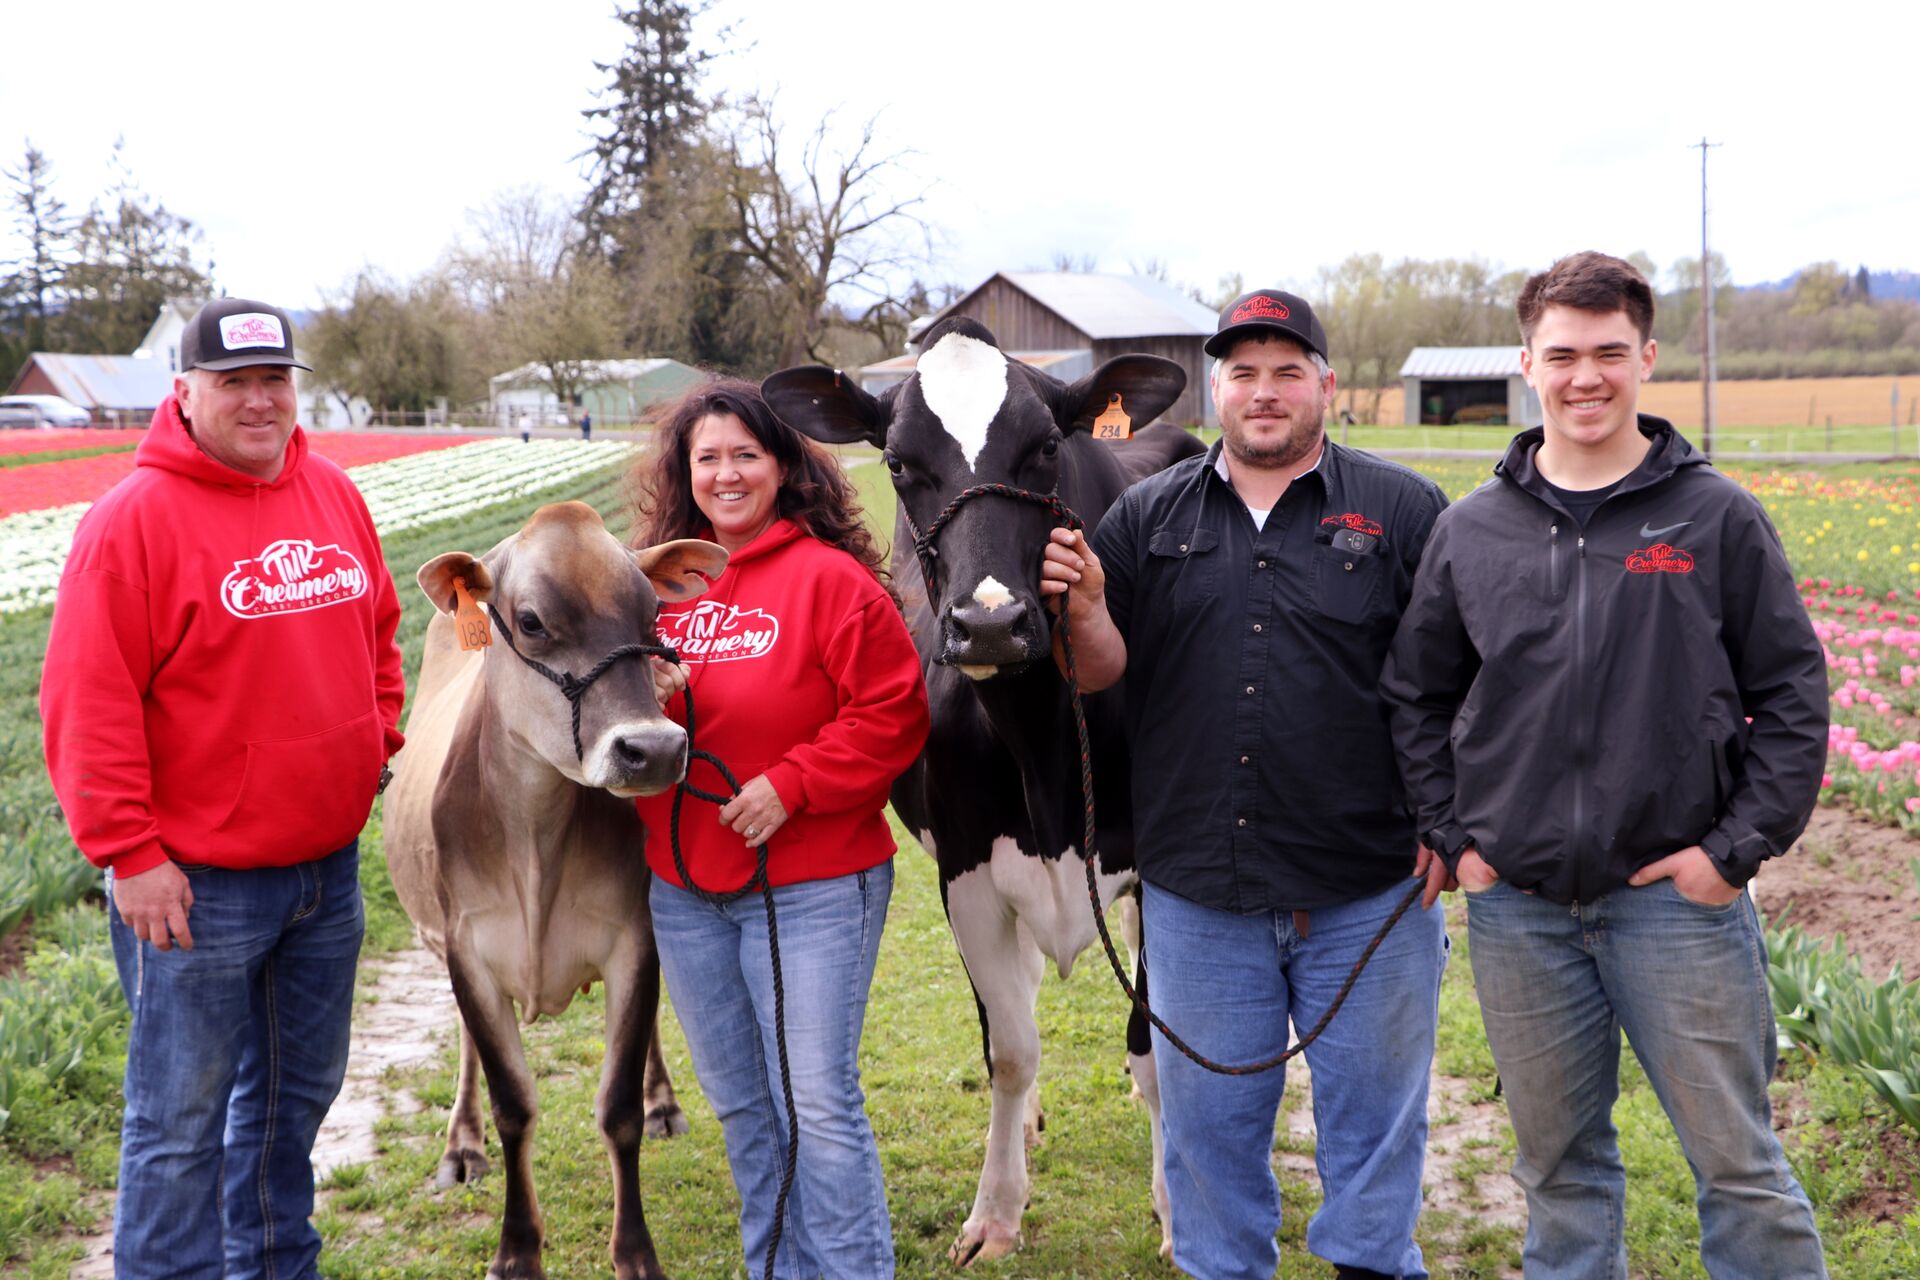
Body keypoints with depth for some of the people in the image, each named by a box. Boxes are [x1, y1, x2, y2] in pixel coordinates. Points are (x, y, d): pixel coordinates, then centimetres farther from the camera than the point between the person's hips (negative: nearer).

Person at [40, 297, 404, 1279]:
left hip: (328, 868, 7)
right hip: (197, 883, -7)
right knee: (182, 1120, 4)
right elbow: (88, 701, -16)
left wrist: (380, 746, 12)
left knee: (300, 1088, 20)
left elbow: (377, 631, 21)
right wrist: (129, 853, -17)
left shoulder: (333, 494, 7)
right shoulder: (136, 516, -13)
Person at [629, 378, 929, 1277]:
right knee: (740, 1106, 16)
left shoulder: (830, 578, -10)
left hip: (810, 887, -6)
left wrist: (790, 784, -19)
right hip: (683, 886, 6)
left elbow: (893, 715, -14)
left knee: (818, 1104, 0)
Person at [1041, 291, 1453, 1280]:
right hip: (1195, 891, 2)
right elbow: (1104, 676, 5)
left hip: (1370, 891, -1)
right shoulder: (1148, 517, 7)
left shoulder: (1402, 510, 0)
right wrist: (1085, 611, -16)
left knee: (1374, 1113, 12)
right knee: (1208, 1117, 14)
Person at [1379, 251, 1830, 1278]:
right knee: (1558, 1167, 14)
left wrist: (1741, 846, -7)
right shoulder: (1470, 531, 6)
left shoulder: (1716, 518, -1)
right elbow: (1416, 696, 14)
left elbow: (1792, 693, 1)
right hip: (1516, 906, 3)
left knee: (1739, 1165, 5)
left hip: (1678, 896, -2)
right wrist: (1454, 837, 4)